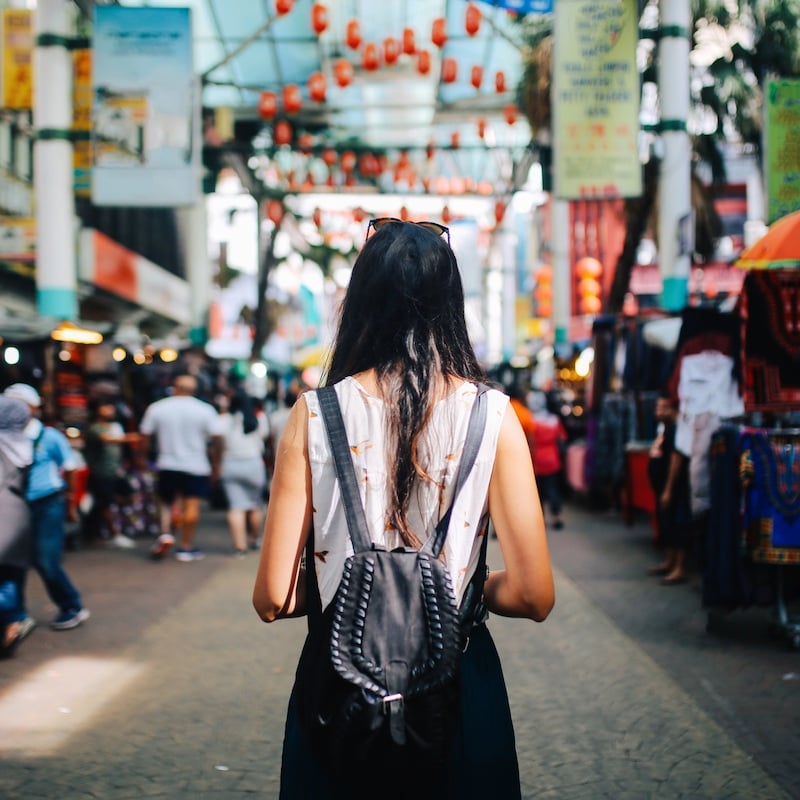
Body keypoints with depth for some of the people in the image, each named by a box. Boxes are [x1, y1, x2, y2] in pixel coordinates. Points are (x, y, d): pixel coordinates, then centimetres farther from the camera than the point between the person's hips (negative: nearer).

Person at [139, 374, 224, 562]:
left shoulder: (156, 408, 1)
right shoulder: (205, 410, -2)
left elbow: (145, 437, 3)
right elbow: (216, 440, -4)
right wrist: (216, 465, 6)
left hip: (167, 464, 2)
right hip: (196, 466, -2)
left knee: (166, 502, 17)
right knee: (191, 505, 3)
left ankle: (165, 534, -4)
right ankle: (186, 547, 5)